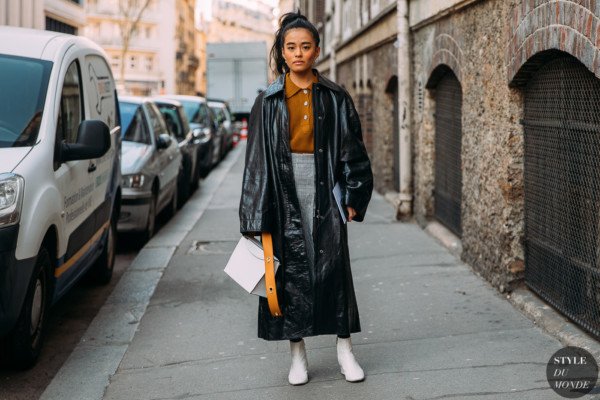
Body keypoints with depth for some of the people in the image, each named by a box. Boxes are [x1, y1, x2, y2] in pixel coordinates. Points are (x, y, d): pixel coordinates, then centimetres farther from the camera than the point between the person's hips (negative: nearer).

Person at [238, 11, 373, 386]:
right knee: (291, 268, 3)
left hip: (325, 190, 0)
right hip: (285, 192, 0)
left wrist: (353, 196, -1)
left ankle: (345, 349, 13)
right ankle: (298, 354, 14)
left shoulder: (335, 97, 5)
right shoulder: (269, 101, 4)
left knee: (333, 266, 1)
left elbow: (352, 150, 6)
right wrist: (256, 216, -2)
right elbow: (258, 158, 2)